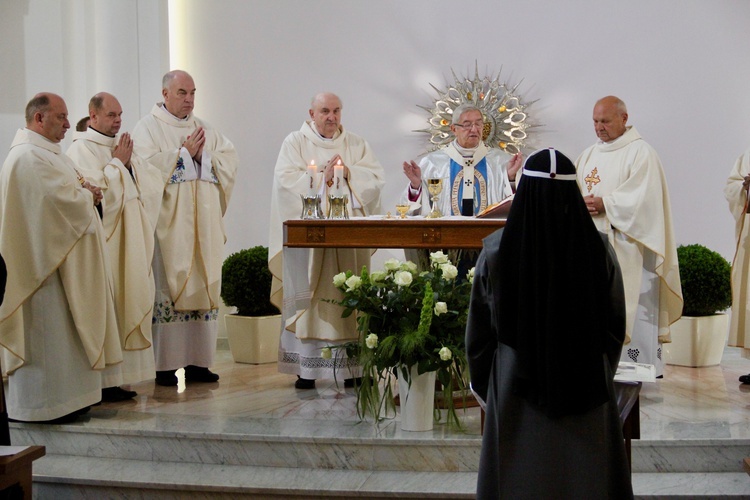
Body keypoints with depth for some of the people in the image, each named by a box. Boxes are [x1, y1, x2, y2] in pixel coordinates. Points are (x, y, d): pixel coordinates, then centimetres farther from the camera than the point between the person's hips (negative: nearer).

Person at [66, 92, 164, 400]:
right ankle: (102, 381, -2)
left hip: (128, 242, 8)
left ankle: (119, 377, 13)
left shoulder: (120, 146, 18)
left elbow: (152, 181, 12)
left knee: (129, 302, 7)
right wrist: (118, 163, -8)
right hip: (103, 240, -8)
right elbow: (96, 190, -18)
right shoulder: (81, 149, -6)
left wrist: (128, 163, -3)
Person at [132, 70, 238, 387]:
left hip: (204, 224, 5)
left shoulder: (205, 129, 19)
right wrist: (184, 153, -6)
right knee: (167, 288, -7)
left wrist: (203, 155, -6)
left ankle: (197, 362, 9)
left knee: (203, 287, 4)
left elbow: (231, 161, 10)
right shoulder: (147, 127, 3)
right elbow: (146, 165, -13)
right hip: (168, 223, -5)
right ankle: (165, 366, -4)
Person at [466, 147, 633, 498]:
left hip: (517, 392, 0)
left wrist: (484, 388, 15)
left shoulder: (496, 251, -11)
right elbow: (616, 324, 3)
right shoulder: (599, 249, -9)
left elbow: (479, 330, -1)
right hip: (587, 388, 1)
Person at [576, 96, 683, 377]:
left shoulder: (641, 153, -4)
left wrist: (605, 204, -18)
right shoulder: (588, 156, 17)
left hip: (628, 246, -6)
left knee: (632, 311, -6)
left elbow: (643, 197, -15)